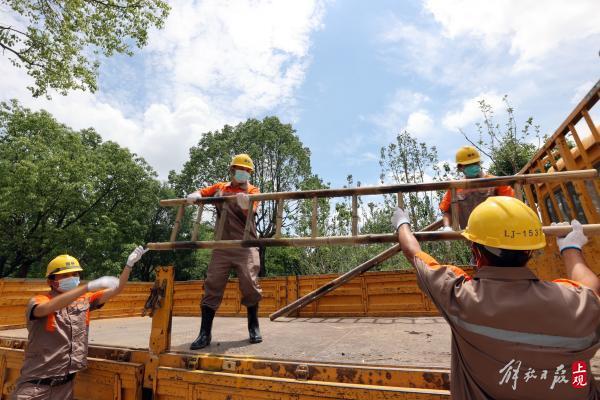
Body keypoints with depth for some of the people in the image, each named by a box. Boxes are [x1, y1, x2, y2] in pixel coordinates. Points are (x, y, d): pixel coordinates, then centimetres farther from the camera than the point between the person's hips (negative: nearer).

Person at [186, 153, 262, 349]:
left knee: (250, 285, -5)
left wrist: (245, 204, -35)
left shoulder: (253, 191, 6)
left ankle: (254, 328, 15)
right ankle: (205, 333, 10)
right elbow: (201, 193, 18)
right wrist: (195, 196, -7)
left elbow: (250, 210, -11)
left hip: (245, 246, -2)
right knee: (212, 286, 0)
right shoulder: (220, 188, 16)